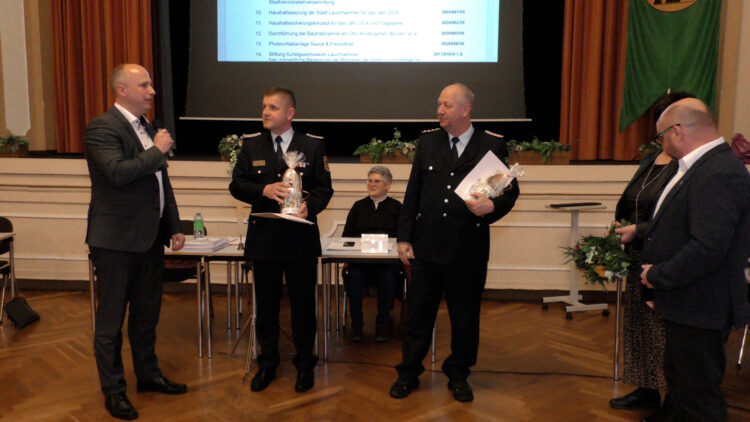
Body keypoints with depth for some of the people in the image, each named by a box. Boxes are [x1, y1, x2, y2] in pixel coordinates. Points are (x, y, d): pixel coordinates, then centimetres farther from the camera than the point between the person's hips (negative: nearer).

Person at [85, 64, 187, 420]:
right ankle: (113, 389, 20)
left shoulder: (148, 128, 13)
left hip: (151, 238, 8)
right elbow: (118, 172, -29)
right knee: (111, 318, 6)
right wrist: (157, 151, -17)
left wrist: (174, 227, 15)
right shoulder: (102, 127, -12)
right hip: (116, 240, -8)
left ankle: (148, 374, 34)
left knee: (147, 313, 18)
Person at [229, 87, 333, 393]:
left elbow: (324, 188, 0)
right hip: (263, 237, 2)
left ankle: (305, 365, 25)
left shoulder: (313, 146, 1)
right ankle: (267, 363, 30)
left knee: (303, 303, 7)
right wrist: (263, 190, -16)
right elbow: (236, 185, 3)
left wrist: (310, 206, -20)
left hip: (301, 238, -2)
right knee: (266, 304, 12)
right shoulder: (251, 146, 6)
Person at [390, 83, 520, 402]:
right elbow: (412, 193, 7)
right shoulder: (428, 141, 6)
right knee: (418, 315, 11)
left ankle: (458, 375, 32)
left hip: (469, 250, -2)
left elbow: (511, 190, 3)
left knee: (465, 317, 12)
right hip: (427, 246, 2)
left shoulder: (493, 145, -2)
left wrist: (492, 206, -20)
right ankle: (408, 373, 28)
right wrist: (404, 237, 4)